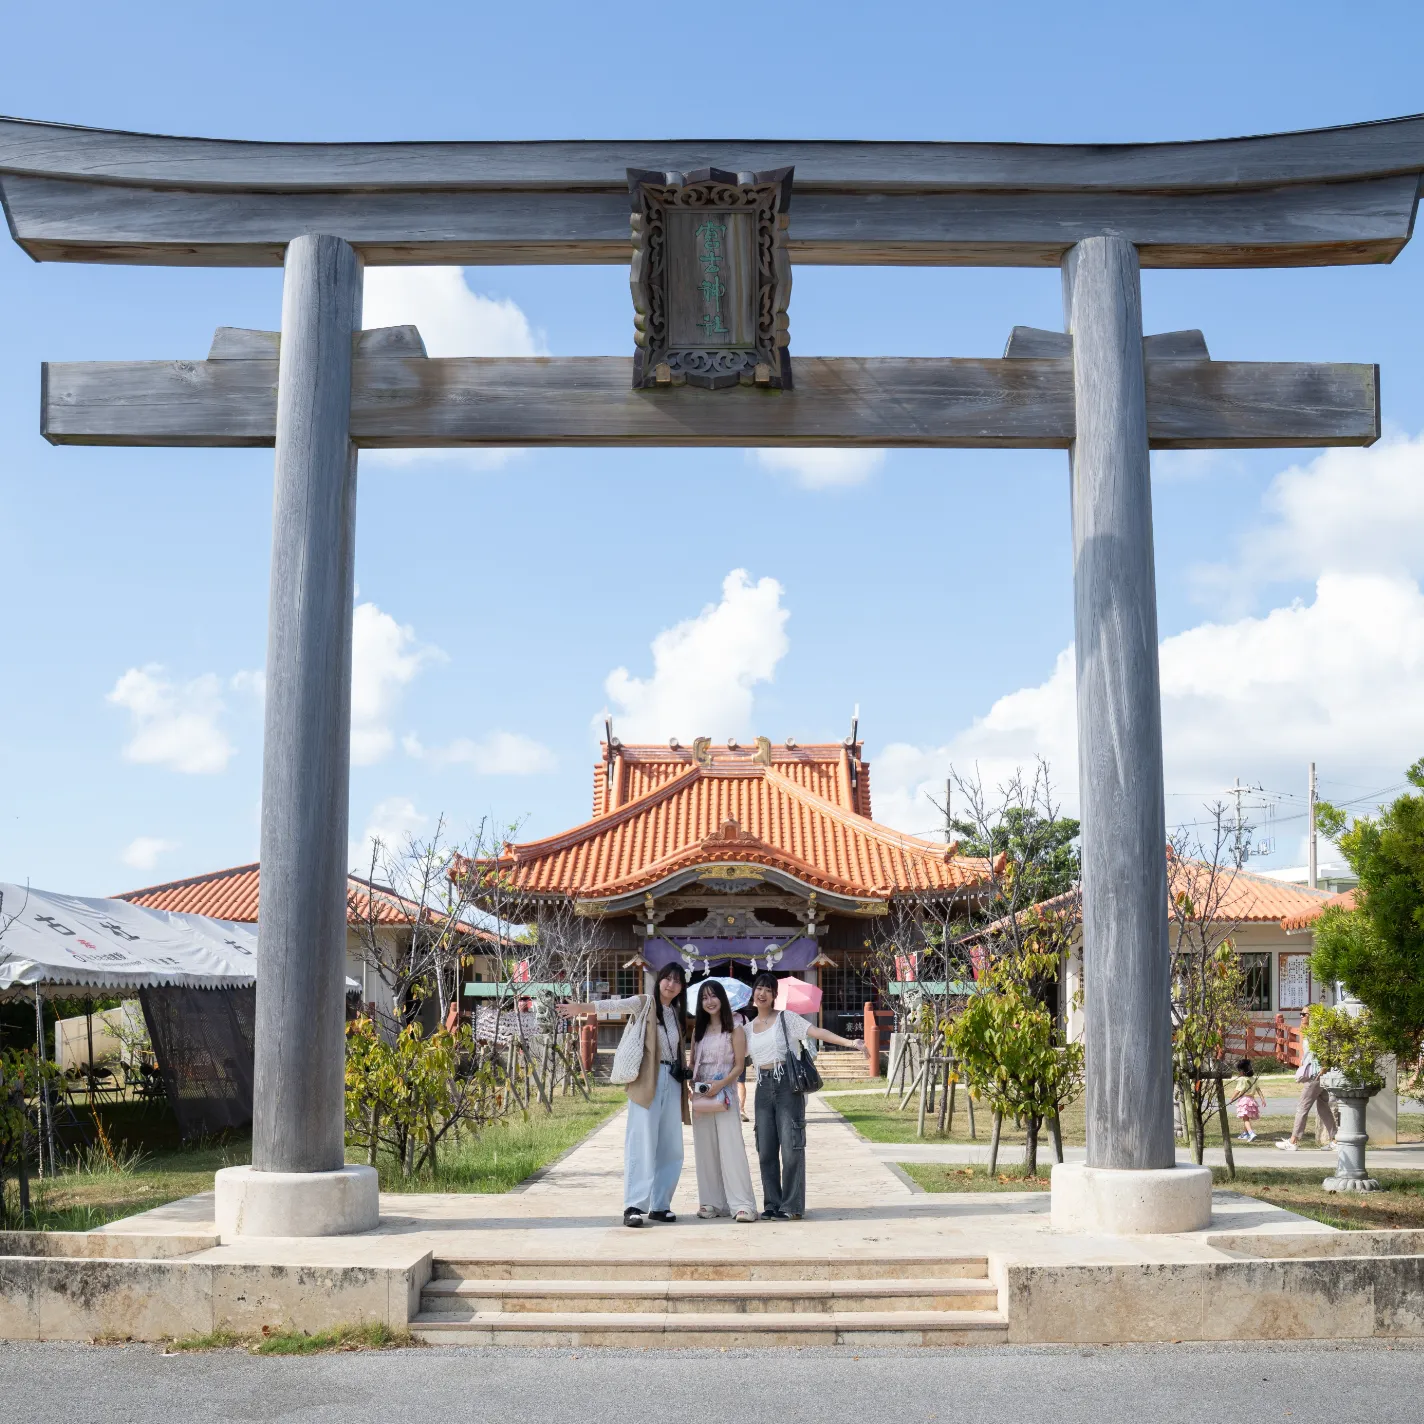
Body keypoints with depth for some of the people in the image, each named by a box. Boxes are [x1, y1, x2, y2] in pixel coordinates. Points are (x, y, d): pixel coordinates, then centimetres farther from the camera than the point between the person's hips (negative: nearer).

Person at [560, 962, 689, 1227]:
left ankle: (660, 1205, 15)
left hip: (672, 1082, 6)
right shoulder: (644, 1003, -2)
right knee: (642, 1144, -10)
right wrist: (582, 1008, -33)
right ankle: (634, 1206, -9)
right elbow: (614, 1005, -18)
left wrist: (685, 1081, 16)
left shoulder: (677, 1012, 16)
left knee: (670, 1148, 6)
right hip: (647, 1081, -6)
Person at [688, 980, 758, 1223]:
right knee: (705, 1149, 5)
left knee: (731, 1147, -11)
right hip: (700, 1094, 5)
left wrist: (721, 1084, -18)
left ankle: (742, 1203, -13)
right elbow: (692, 1063, 16)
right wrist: (692, 1084, -3)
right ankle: (711, 1202, 9)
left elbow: (739, 1065, -5)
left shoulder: (734, 1029, -2)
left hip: (724, 1093, -5)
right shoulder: (698, 1030, 13)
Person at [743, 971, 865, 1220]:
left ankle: (792, 1206, -2)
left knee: (791, 1147, -7)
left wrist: (848, 1042, -21)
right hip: (763, 1088, 5)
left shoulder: (786, 1018, 2)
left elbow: (816, 1031, -8)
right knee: (766, 1151, 4)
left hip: (787, 1084, -5)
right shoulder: (748, 1029, 16)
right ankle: (772, 1204, 13)